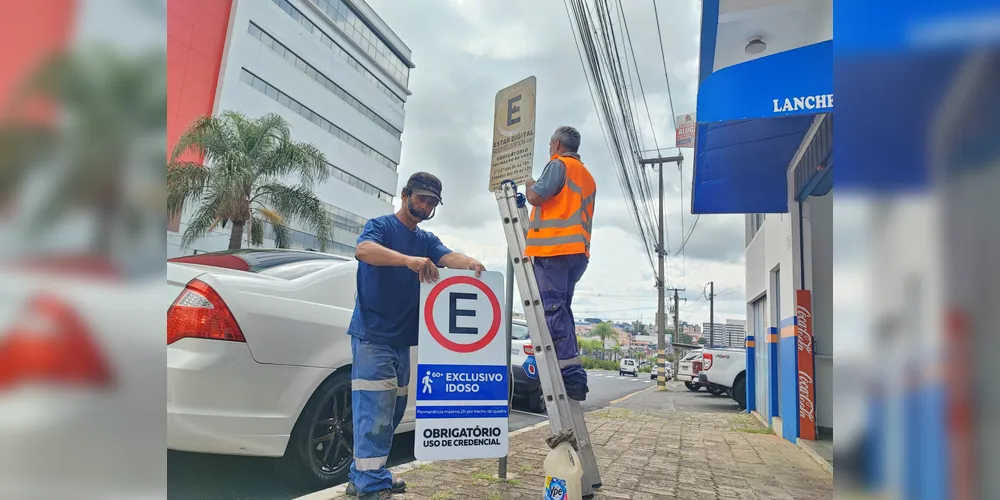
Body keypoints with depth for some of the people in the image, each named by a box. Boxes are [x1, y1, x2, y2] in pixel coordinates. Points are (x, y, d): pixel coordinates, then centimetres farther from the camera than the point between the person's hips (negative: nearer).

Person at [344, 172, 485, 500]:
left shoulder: (427, 240, 14)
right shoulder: (381, 226, -4)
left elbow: (448, 257, -5)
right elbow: (363, 250, -26)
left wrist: (469, 262, -29)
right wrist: (409, 260, -42)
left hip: (402, 338, 8)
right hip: (372, 335, -7)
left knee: (391, 413, 13)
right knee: (375, 412, -9)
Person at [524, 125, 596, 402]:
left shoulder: (558, 165, -1)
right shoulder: (587, 177, 27)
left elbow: (535, 197, -10)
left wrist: (529, 182, 10)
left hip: (553, 248, -9)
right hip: (577, 250, 9)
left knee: (552, 310, -12)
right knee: (561, 310, 10)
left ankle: (572, 375, -18)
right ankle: (572, 375, 6)